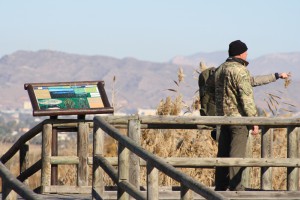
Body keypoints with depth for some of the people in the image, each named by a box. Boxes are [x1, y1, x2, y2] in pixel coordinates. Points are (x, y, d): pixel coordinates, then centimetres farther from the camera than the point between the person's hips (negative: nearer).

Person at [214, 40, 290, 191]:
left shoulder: (220, 69, 14)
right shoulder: (240, 70, -14)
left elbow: (251, 81, 21)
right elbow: (247, 98, -19)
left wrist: (276, 76, 27)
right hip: (238, 117, -8)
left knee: (223, 154, 11)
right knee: (237, 156, -6)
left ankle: (220, 189, 15)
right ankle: (235, 188, -8)